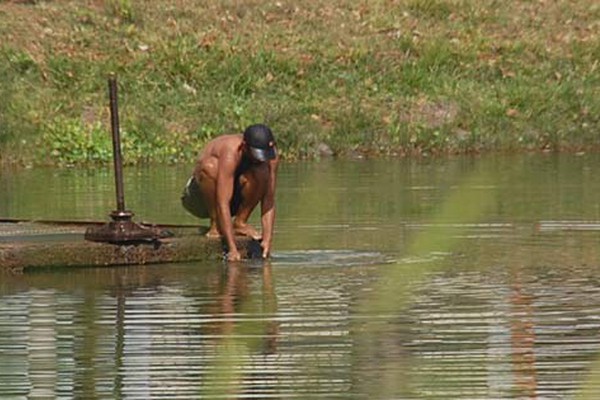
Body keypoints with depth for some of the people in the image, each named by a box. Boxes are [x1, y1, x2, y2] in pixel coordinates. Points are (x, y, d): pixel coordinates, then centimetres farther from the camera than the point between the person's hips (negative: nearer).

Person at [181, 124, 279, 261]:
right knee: (210, 166, -36)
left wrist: (267, 239, -29)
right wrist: (232, 248, -44)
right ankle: (215, 225, -21)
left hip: (235, 198, 4)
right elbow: (222, 203, -39)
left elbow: (269, 201, -17)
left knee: (261, 173, -24)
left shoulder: (270, 154, -18)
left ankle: (240, 223, -10)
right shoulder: (230, 153, -34)